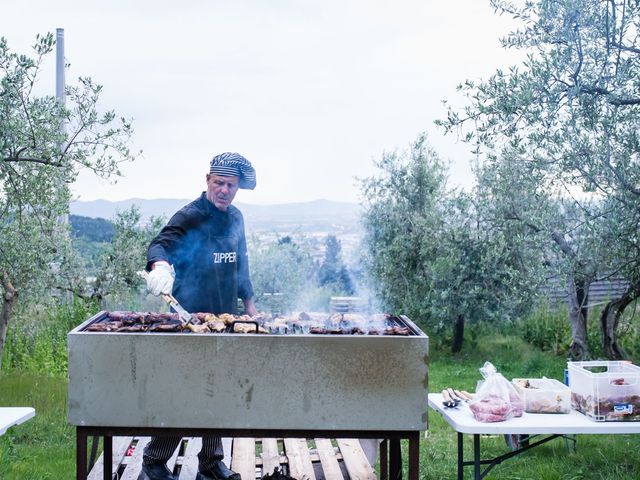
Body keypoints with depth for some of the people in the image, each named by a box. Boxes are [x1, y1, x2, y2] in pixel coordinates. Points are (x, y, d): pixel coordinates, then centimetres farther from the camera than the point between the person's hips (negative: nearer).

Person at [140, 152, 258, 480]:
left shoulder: (236, 218, 12)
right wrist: (160, 266, -50)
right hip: (191, 317, -7)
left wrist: (248, 302, 20)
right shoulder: (191, 216, -11)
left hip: (225, 318, 7)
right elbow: (161, 243, -28)